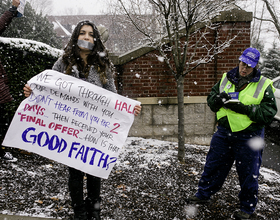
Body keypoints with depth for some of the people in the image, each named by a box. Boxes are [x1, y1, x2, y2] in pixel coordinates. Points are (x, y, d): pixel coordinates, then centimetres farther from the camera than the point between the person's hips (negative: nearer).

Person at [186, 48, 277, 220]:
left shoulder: (264, 86, -6)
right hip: (224, 133, 4)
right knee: (213, 166, 15)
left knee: (248, 173, 8)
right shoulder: (226, 79, 6)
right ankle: (203, 195, 34)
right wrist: (218, 99, -14)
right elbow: (211, 99, 10)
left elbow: (269, 113, -13)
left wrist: (243, 108, -23)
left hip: (249, 137, -3)